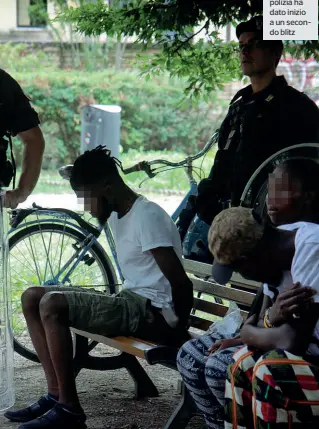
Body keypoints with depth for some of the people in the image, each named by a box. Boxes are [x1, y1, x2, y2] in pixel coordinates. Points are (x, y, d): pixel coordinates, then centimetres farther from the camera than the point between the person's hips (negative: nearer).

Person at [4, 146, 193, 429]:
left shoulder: (147, 217, -19)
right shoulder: (117, 214, 12)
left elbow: (181, 284, -21)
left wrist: (179, 326, -10)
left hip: (154, 313, -10)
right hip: (130, 300, 10)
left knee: (52, 305, -26)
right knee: (32, 297, 4)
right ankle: (56, 395, -2)